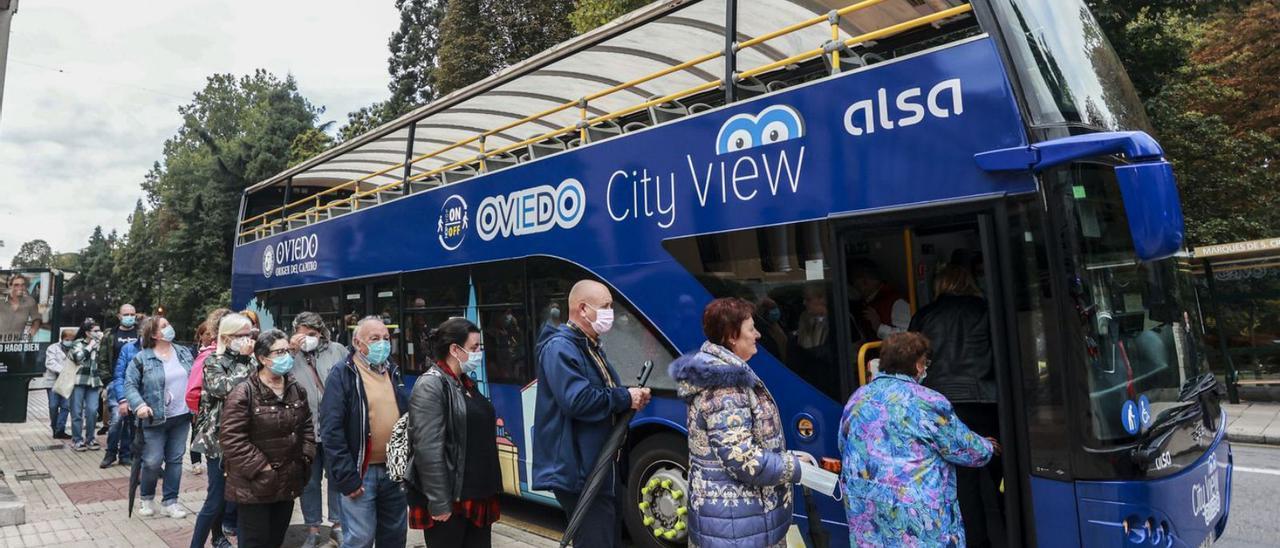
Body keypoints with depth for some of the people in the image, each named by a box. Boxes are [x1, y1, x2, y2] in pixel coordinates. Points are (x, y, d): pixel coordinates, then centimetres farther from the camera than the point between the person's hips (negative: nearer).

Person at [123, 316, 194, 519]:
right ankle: (146, 498, 26)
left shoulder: (183, 352, 7)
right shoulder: (142, 358, -9)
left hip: (182, 417, 4)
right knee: (152, 462, 1)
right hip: (155, 419, -4)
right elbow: (130, 384, -8)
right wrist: (139, 404, -22)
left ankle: (170, 500, 21)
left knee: (175, 460, 10)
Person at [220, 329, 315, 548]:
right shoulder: (244, 393, -16)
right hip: (255, 484, -6)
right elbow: (231, 438, -19)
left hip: (288, 482, 6)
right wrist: (260, 467, -18)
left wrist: (305, 458, 2)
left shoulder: (296, 390, 6)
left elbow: (307, 426, 15)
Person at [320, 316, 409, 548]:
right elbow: (331, 431, -15)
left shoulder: (393, 372, 11)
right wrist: (346, 478, -17)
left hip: (395, 470, 6)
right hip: (361, 472, -6)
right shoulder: (342, 376, -9)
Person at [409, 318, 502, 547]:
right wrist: (439, 503, -21)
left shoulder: (467, 384, 12)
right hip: (449, 501, -8)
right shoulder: (431, 386, -14)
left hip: (477, 497, 8)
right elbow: (428, 450, -20)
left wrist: (489, 490, 16)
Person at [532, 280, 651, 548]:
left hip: (603, 470, 10)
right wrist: (626, 398, -16)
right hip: (580, 474, -10)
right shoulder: (560, 347, -16)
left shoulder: (591, 347, 16)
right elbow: (578, 401, -28)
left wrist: (633, 398, 0)